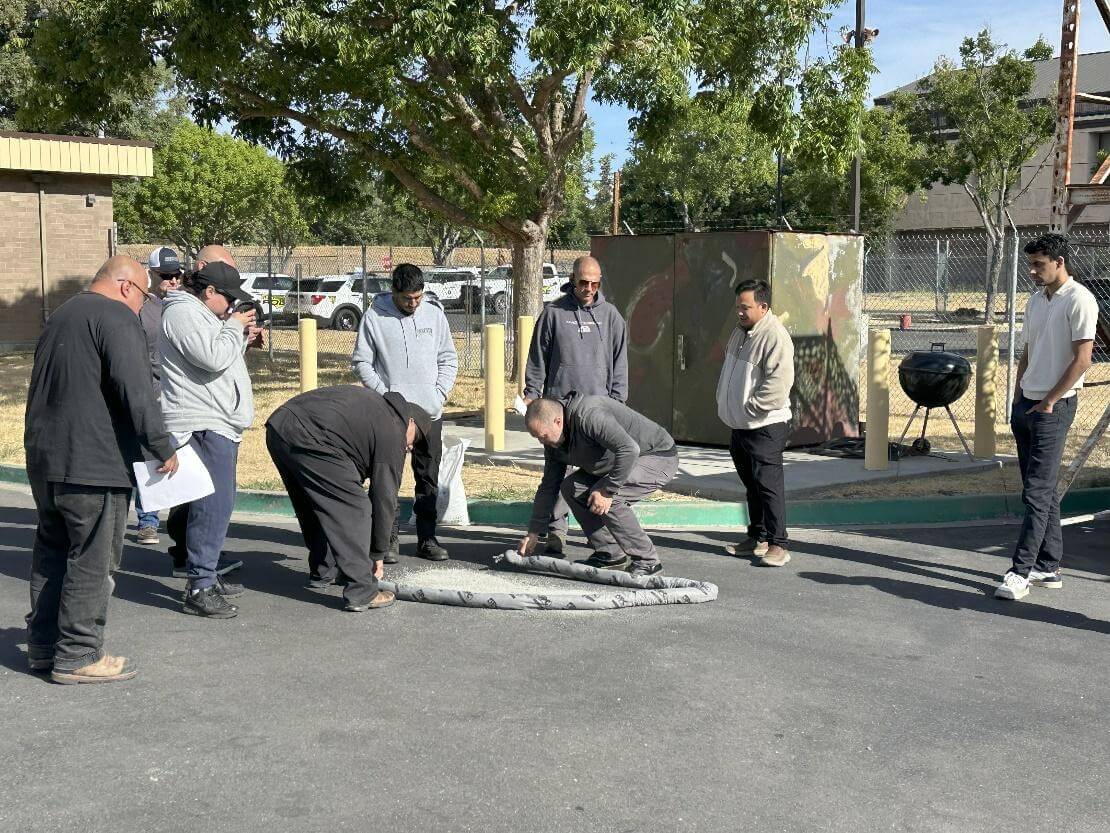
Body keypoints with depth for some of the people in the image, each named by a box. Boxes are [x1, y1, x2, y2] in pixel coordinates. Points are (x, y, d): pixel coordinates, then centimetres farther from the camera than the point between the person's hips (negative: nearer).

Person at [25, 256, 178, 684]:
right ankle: (77, 655, 2)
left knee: (51, 552, 17)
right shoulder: (116, 316, -11)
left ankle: (43, 644, 25)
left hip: (43, 458, 10)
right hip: (93, 464, -9)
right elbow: (135, 388, -20)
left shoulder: (60, 315, 19)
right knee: (92, 560, -2)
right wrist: (162, 447, -15)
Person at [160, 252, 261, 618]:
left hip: (217, 424, 11)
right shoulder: (183, 313, -12)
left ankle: (207, 575, 26)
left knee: (216, 505, 17)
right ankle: (198, 588, -11)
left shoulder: (199, 313, 22)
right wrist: (233, 327, -8)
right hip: (202, 426, -11)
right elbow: (213, 358, -23)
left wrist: (241, 337, 12)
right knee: (212, 506, -13)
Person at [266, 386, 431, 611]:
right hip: (309, 440, -10)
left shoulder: (372, 400, 29)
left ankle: (323, 572, 39)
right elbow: (384, 498, 6)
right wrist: (378, 555, 15)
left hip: (278, 425, 10)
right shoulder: (392, 434, 5)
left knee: (315, 506, 26)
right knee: (354, 510, -1)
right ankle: (362, 593, -2)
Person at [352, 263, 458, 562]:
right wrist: (385, 394, -9)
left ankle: (427, 538, 17)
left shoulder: (434, 313, 4)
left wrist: (441, 392, -1)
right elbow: (361, 362, 0)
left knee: (429, 478, 8)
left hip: (430, 412, 3)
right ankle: (389, 538, 7)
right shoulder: (375, 316, -4)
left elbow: (449, 359, 11)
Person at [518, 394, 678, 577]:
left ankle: (647, 561, -14)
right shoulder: (554, 441, -1)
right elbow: (548, 487, 8)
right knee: (571, 488, 1)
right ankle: (610, 555, 6)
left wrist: (607, 491, -32)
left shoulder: (589, 416, -32)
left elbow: (629, 449, -39)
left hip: (659, 458, -10)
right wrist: (534, 532, 7)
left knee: (607, 498, -27)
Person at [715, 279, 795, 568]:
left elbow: (778, 384, -25)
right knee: (751, 484, 16)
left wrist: (749, 407, -19)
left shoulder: (775, 337, -18)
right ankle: (757, 537, 26)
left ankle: (777, 544, -5)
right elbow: (729, 372, 26)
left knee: (768, 484, -9)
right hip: (740, 425, 10)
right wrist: (723, 402, 15)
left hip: (765, 427, -10)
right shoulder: (741, 332, 13)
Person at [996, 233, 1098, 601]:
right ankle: (1048, 567, 19)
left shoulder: (1078, 300, -11)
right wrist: (1019, 398, 13)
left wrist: (1048, 402, -13)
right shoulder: (1035, 300, 15)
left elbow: (1082, 359, -15)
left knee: (1037, 492, -10)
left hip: (1054, 408, -8)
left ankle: (1020, 572, -9)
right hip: (1026, 404, 8)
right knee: (1043, 490, 12)